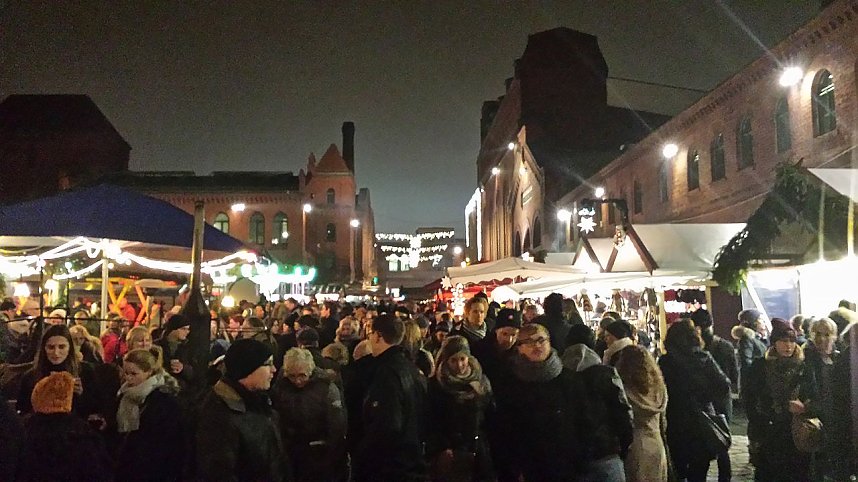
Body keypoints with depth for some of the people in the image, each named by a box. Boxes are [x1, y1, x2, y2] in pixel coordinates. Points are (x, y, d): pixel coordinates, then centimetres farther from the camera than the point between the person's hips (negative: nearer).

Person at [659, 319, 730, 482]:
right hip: (703, 424, 2)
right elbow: (724, 387, -6)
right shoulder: (705, 358, -5)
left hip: (675, 427, -2)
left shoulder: (665, 362, -10)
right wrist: (705, 397, 6)